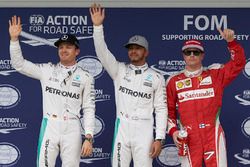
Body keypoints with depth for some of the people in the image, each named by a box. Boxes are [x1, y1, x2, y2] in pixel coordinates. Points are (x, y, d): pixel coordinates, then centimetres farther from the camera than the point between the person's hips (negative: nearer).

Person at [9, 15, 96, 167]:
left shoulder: (85, 77, 4)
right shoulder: (47, 70, 9)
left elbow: (89, 109, 2)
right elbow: (19, 64, 6)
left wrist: (89, 138, -6)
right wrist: (14, 38, -6)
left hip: (72, 129, -1)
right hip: (49, 126, 1)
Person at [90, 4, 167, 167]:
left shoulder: (156, 78, 5)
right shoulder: (119, 70, 8)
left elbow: (161, 109, 2)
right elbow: (103, 52, -5)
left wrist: (159, 138, -7)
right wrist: (98, 26, -18)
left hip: (144, 131, -1)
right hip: (122, 129, 2)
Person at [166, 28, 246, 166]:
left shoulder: (215, 74, 9)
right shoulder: (173, 81, 10)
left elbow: (238, 63, 0)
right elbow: (169, 110, 13)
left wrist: (231, 41, -14)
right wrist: (173, 130, -1)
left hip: (213, 134, 0)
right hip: (188, 138, 1)